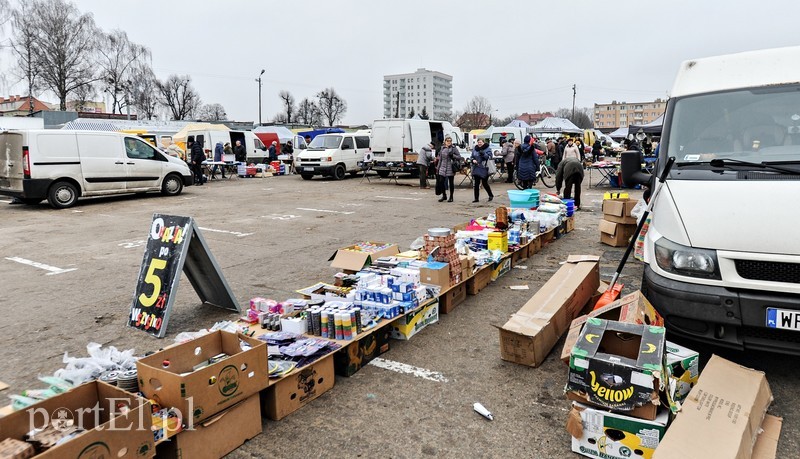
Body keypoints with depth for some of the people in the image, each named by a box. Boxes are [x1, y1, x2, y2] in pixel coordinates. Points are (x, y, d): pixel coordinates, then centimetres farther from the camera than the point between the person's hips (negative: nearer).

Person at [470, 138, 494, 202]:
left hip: (484, 169, -4)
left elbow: (489, 157, -11)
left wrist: (483, 154, -25)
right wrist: (473, 160, -3)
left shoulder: (488, 149, -1)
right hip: (476, 169, 4)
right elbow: (471, 157, 20)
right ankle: (476, 198, 9)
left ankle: (491, 195, 23)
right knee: (476, 184, 2)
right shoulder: (475, 149, 12)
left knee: (485, 183, 1)